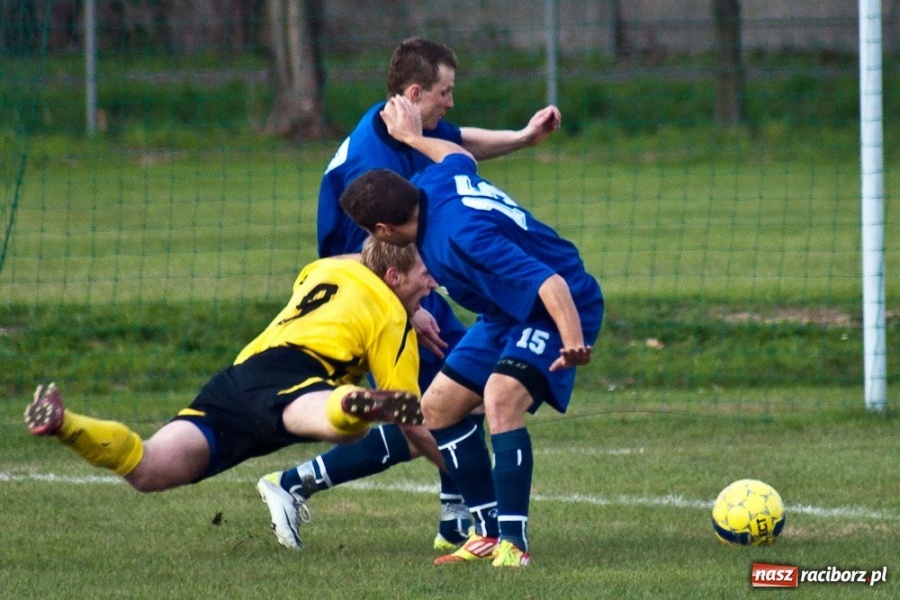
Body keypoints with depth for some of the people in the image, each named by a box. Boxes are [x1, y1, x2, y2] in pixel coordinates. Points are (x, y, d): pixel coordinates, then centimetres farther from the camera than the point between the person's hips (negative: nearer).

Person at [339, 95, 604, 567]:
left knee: (501, 399, -33)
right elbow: (460, 155, 20)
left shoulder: (460, 237, -33)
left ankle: (513, 542, -32)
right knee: (437, 407, 9)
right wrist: (412, 137, 38)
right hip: (508, 315, 11)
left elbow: (548, 281, -40)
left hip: (560, 310, -11)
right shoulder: (434, 183, -7)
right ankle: (489, 531, 15)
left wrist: (572, 336, -54)